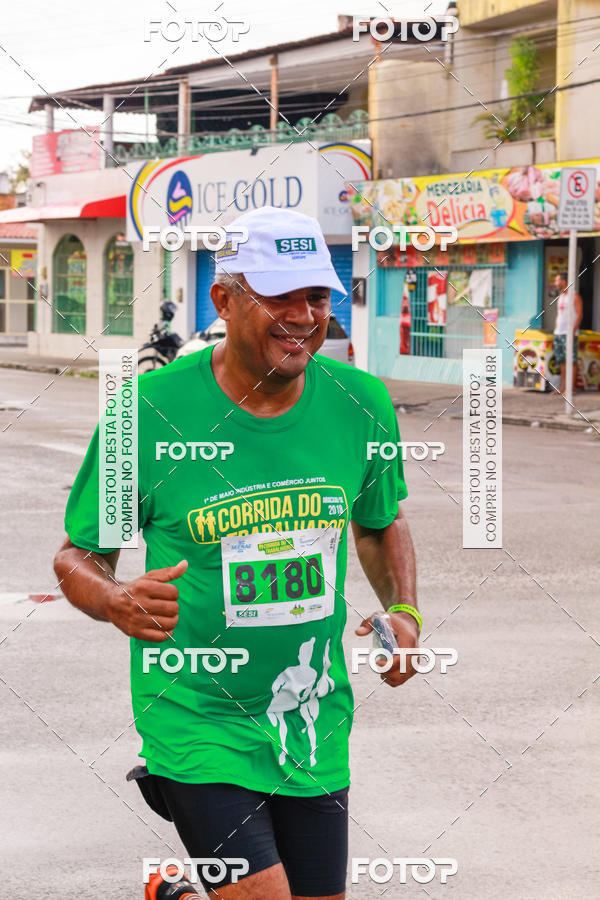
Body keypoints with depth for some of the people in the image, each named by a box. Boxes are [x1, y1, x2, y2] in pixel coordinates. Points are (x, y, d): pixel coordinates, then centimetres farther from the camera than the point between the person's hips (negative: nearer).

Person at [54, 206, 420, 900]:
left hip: (316, 727, 5)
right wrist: (117, 602, -23)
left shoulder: (361, 404, -1)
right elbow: (77, 557, -2)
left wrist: (403, 612, 1)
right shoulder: (150, 411, -11)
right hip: (199, 723, -4)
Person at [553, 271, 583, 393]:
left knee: (571, 360, -8)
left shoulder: (574, 296, -6)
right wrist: (555, 332, 16)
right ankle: (563, 387, 9)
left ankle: (572, 388, -9)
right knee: (561, 361, 6)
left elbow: (580, 315, -10)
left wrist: (573, 332, -17)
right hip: (559, 333, 8)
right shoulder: (560, 296, 18)